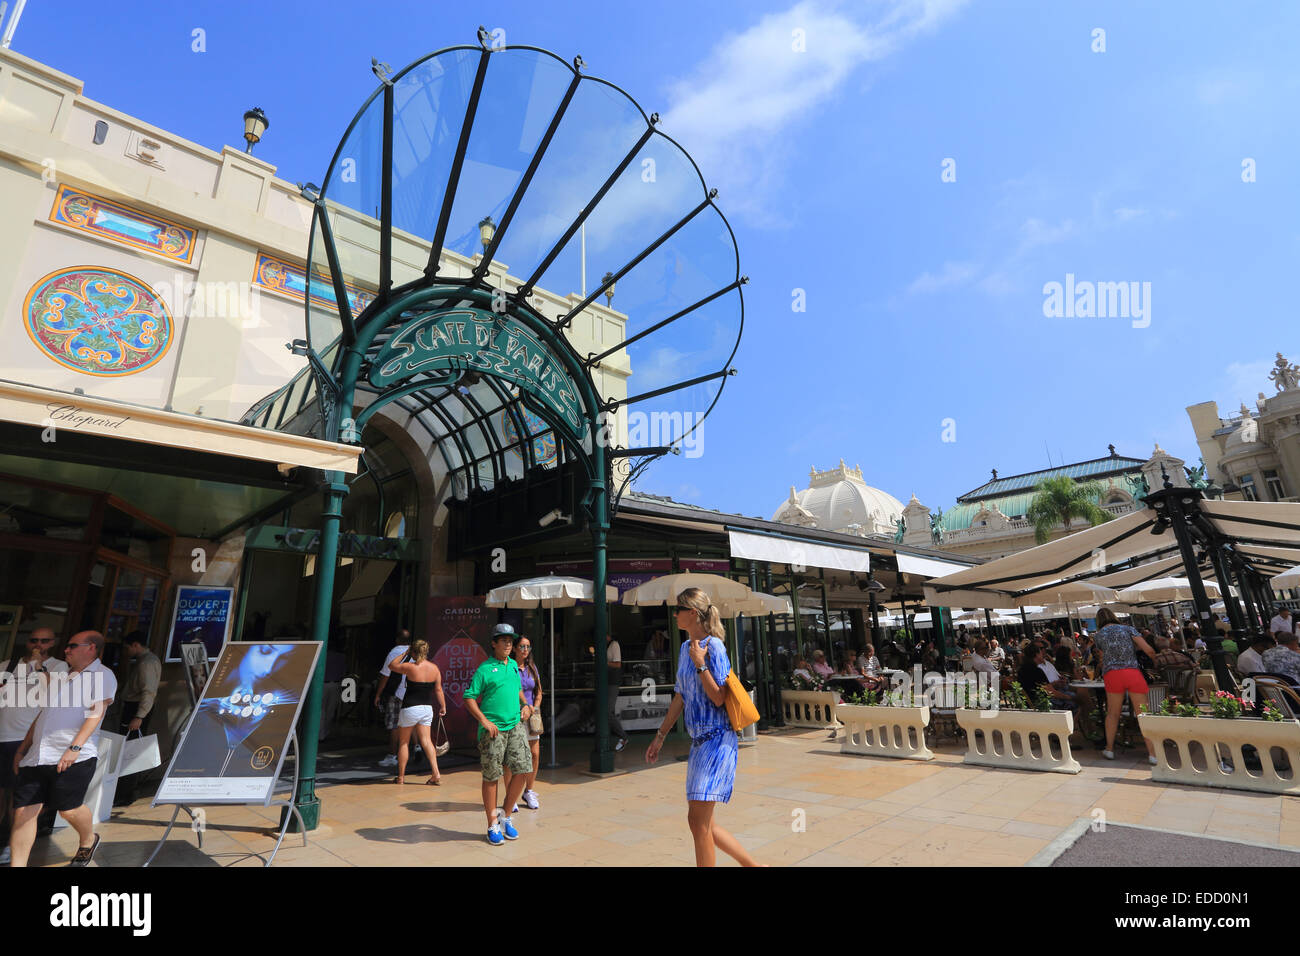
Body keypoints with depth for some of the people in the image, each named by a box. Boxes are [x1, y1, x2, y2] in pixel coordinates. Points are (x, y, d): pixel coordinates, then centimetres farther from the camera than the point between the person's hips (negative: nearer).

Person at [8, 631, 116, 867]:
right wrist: (23, 748, 23)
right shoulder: (62, 676, 21)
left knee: (68, 809, -4)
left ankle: (88, 841, 24)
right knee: (23, 811, 2)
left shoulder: (102, 675, -4)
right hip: (37, 756, 7)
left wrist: (74, 748, -23)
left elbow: (96, 712, -14)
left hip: (73, 758, -7)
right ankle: (17, 864, 13)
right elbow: (43, 714, 27)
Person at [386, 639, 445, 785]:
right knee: (426, 741, 5)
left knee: (403, 742, 12)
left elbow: (391, 665, 4)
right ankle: (436, 774, -4)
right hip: (427, 708, 4)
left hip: (410, 708, -4)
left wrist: (404, 653, 8)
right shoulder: (434, 668, -1)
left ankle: (401, 776, 21)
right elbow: (438, 689, 4)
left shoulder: (409, 667, -14)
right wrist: (443, 706, 13)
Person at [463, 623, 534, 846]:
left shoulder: (514, 665, 12)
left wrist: (525, 705, 12)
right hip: (493, 730, -5)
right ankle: (493, 825, 20)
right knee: (491, 777, 4)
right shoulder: (485, 669, -7)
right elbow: (469, 699, -8)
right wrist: (485, 721, -16)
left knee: (523, 770, 1)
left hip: (515, 726, 6)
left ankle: (505, 816, 21)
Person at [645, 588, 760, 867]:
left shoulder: (713, 647, -14)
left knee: (698, 820, -7)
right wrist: (660, 736, 19)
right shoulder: (685, 648, 11)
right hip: (699, 740, 9)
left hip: (717, 740, -9)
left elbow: (719, 698, -18)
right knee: (703, 824, 13)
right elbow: (680, 698, 17)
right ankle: (754, 865, 28)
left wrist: (700, 664, -21)